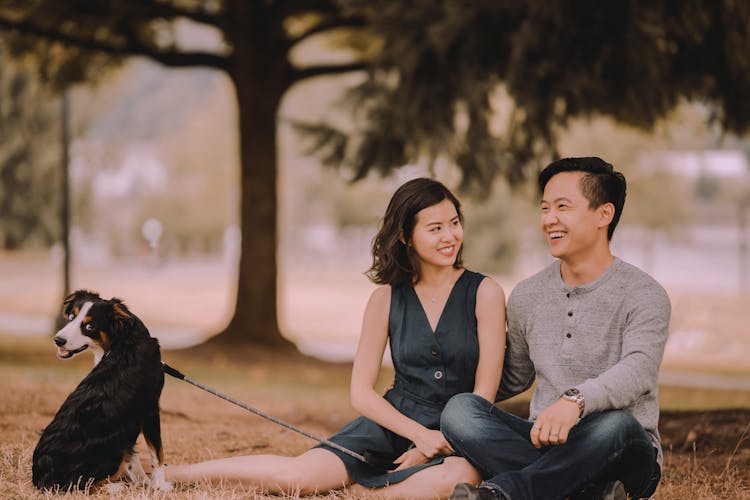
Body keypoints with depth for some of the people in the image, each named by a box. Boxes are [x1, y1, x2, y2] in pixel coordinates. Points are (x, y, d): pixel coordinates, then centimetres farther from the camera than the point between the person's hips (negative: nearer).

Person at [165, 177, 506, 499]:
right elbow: (361, 392, 2)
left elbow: (484, 392, -6)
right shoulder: (386, 298, 2)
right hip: (394, 420, 1)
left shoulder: (484, 293, -3)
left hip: (459, 432, -1)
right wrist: (421, 434, -12)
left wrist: (438, 444, -16)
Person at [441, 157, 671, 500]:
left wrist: (575, 400, -45)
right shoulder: (527, 297, 12)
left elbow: (638, 370, -26)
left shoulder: (643, 296, -6)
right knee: (459, 410, -22)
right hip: (544, 446, 5)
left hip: (620, 456, -5)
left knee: (615, 424, -40)